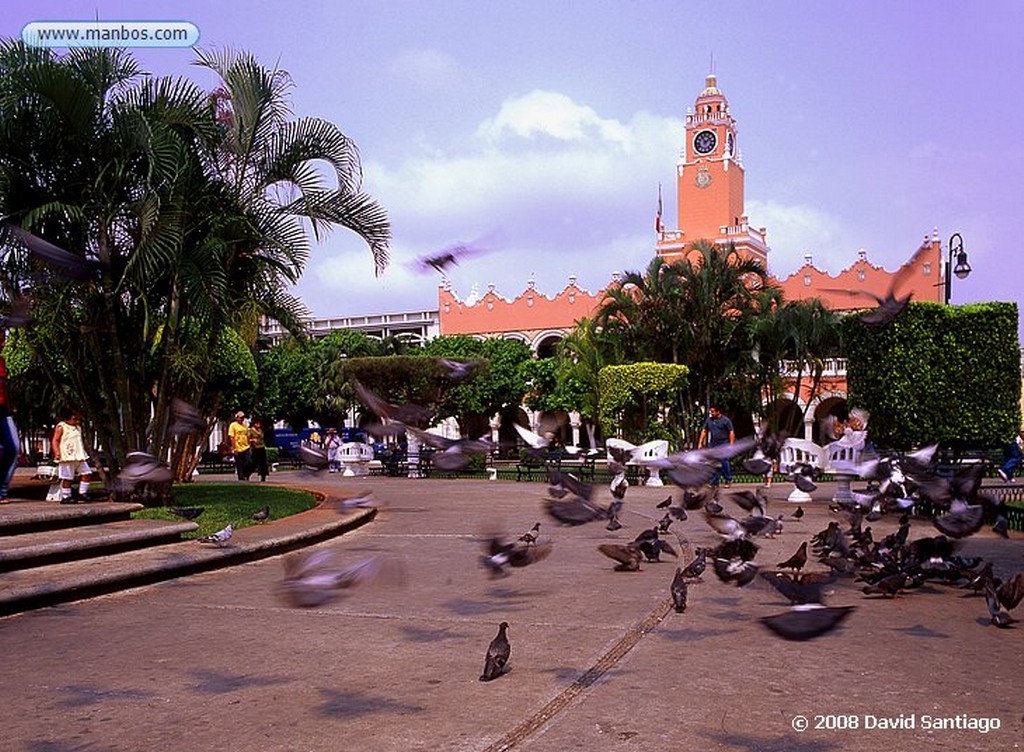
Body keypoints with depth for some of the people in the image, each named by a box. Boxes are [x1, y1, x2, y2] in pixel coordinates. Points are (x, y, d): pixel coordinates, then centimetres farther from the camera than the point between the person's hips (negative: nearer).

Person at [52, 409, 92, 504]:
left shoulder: (78, 427, 17)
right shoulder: (61, 427, -5)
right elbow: (55, 441, -8)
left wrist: (83, 454, 28)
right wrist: (57, 453, -20)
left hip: (79, 457, 7)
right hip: (67, 458, -7)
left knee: (87, 473, 2)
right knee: (67, 478, -3)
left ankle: (82, 492, 11)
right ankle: (65, 497, 5)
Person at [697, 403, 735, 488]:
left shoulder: (725, 420, -5)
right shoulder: (709, 420, 9)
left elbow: (731, 432, -5)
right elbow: (704, 431, 13)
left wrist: (731, 445, -12)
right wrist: (700, 443, 7)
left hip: (723, 444, -5)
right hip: (713, 445, 5)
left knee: (724, 461, -8)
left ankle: (728, 480, 5)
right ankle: (714, 482, 10)